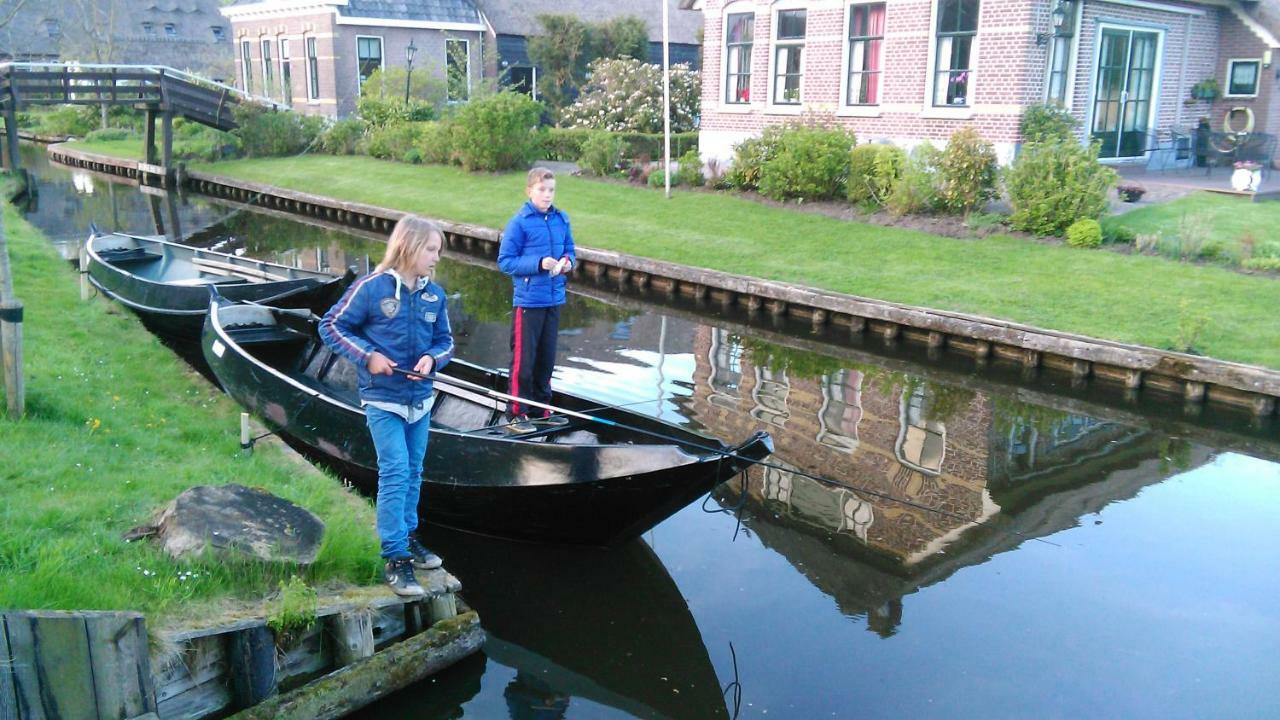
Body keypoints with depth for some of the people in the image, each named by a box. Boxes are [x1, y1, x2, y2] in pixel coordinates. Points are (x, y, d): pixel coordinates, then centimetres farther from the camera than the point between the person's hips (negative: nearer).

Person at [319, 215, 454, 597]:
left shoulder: (434, 294, 1)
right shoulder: (371, 288, -12)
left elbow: (445, 340, 11)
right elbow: (331, 326, -5)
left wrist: (432, 358, -11)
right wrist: (367, 355, -16)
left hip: (420, 399, 6)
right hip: (383, 400, -5)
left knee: (413, 472, 16)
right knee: (395, 473, -10)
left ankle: (408, 539, 33)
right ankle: (396, 559, -4)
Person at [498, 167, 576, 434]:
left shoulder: (561, 219, 5)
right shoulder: (519, 222, -11)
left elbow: (569, 250, 16)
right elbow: (505, 261, -11)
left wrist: (568, 261, -6)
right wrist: (539, 263, -20)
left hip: (554, 300, 6)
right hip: (528, 301, -6)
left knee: (547, 357, 15)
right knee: (523, 359, 0)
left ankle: (541, 408, 28)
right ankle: (517, 413, 10)